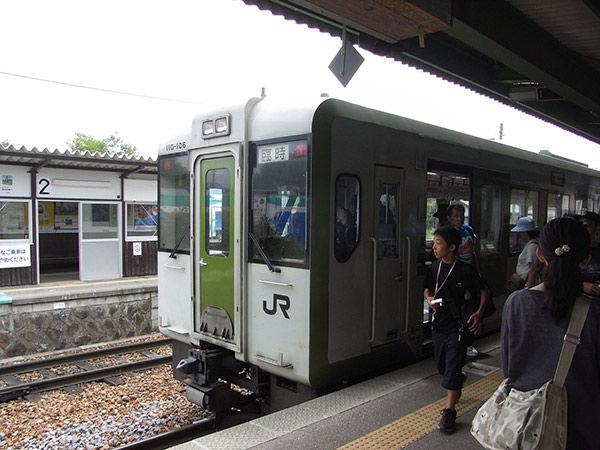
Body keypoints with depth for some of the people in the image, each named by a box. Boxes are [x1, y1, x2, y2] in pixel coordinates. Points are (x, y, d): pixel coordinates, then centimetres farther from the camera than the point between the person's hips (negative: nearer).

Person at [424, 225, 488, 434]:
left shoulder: (465, 270, -13)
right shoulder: (434, 268, 1)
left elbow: (482, 292, -4)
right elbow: (427, 289, 14)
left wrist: (479, 313, -17)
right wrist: (429, 298, -7)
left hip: (458, 325, -6)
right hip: (439, 323, 6)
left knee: (453, 365, -6)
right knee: (441, 364, 17)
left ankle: (449, 410, 2)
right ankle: (458, 383, 49)